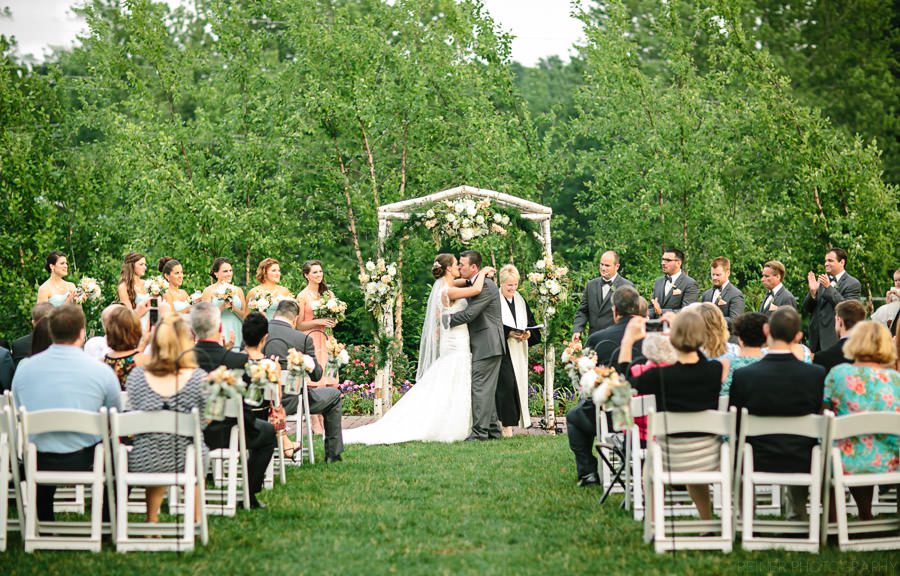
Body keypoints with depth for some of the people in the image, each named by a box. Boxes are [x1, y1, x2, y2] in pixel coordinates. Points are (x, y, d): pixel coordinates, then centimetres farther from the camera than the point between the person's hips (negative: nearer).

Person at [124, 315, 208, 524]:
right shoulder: (198, 377, -12)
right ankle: (197, 521, 43)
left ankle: (151, 521, 44)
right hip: (186, 463, -1)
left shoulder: (137, 375, -6)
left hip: (143, 463, 1)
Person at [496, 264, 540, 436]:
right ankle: (507, 424, -12)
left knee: (519, 383, 5)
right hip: (502, 350, -6)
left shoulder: (520, 300, 13)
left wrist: (528, 333, -5)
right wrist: (508, 333, -20)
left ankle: (516, 420, 13)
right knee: (506, 384, -13)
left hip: (519, 351, 6)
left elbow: (530, 322, 15)